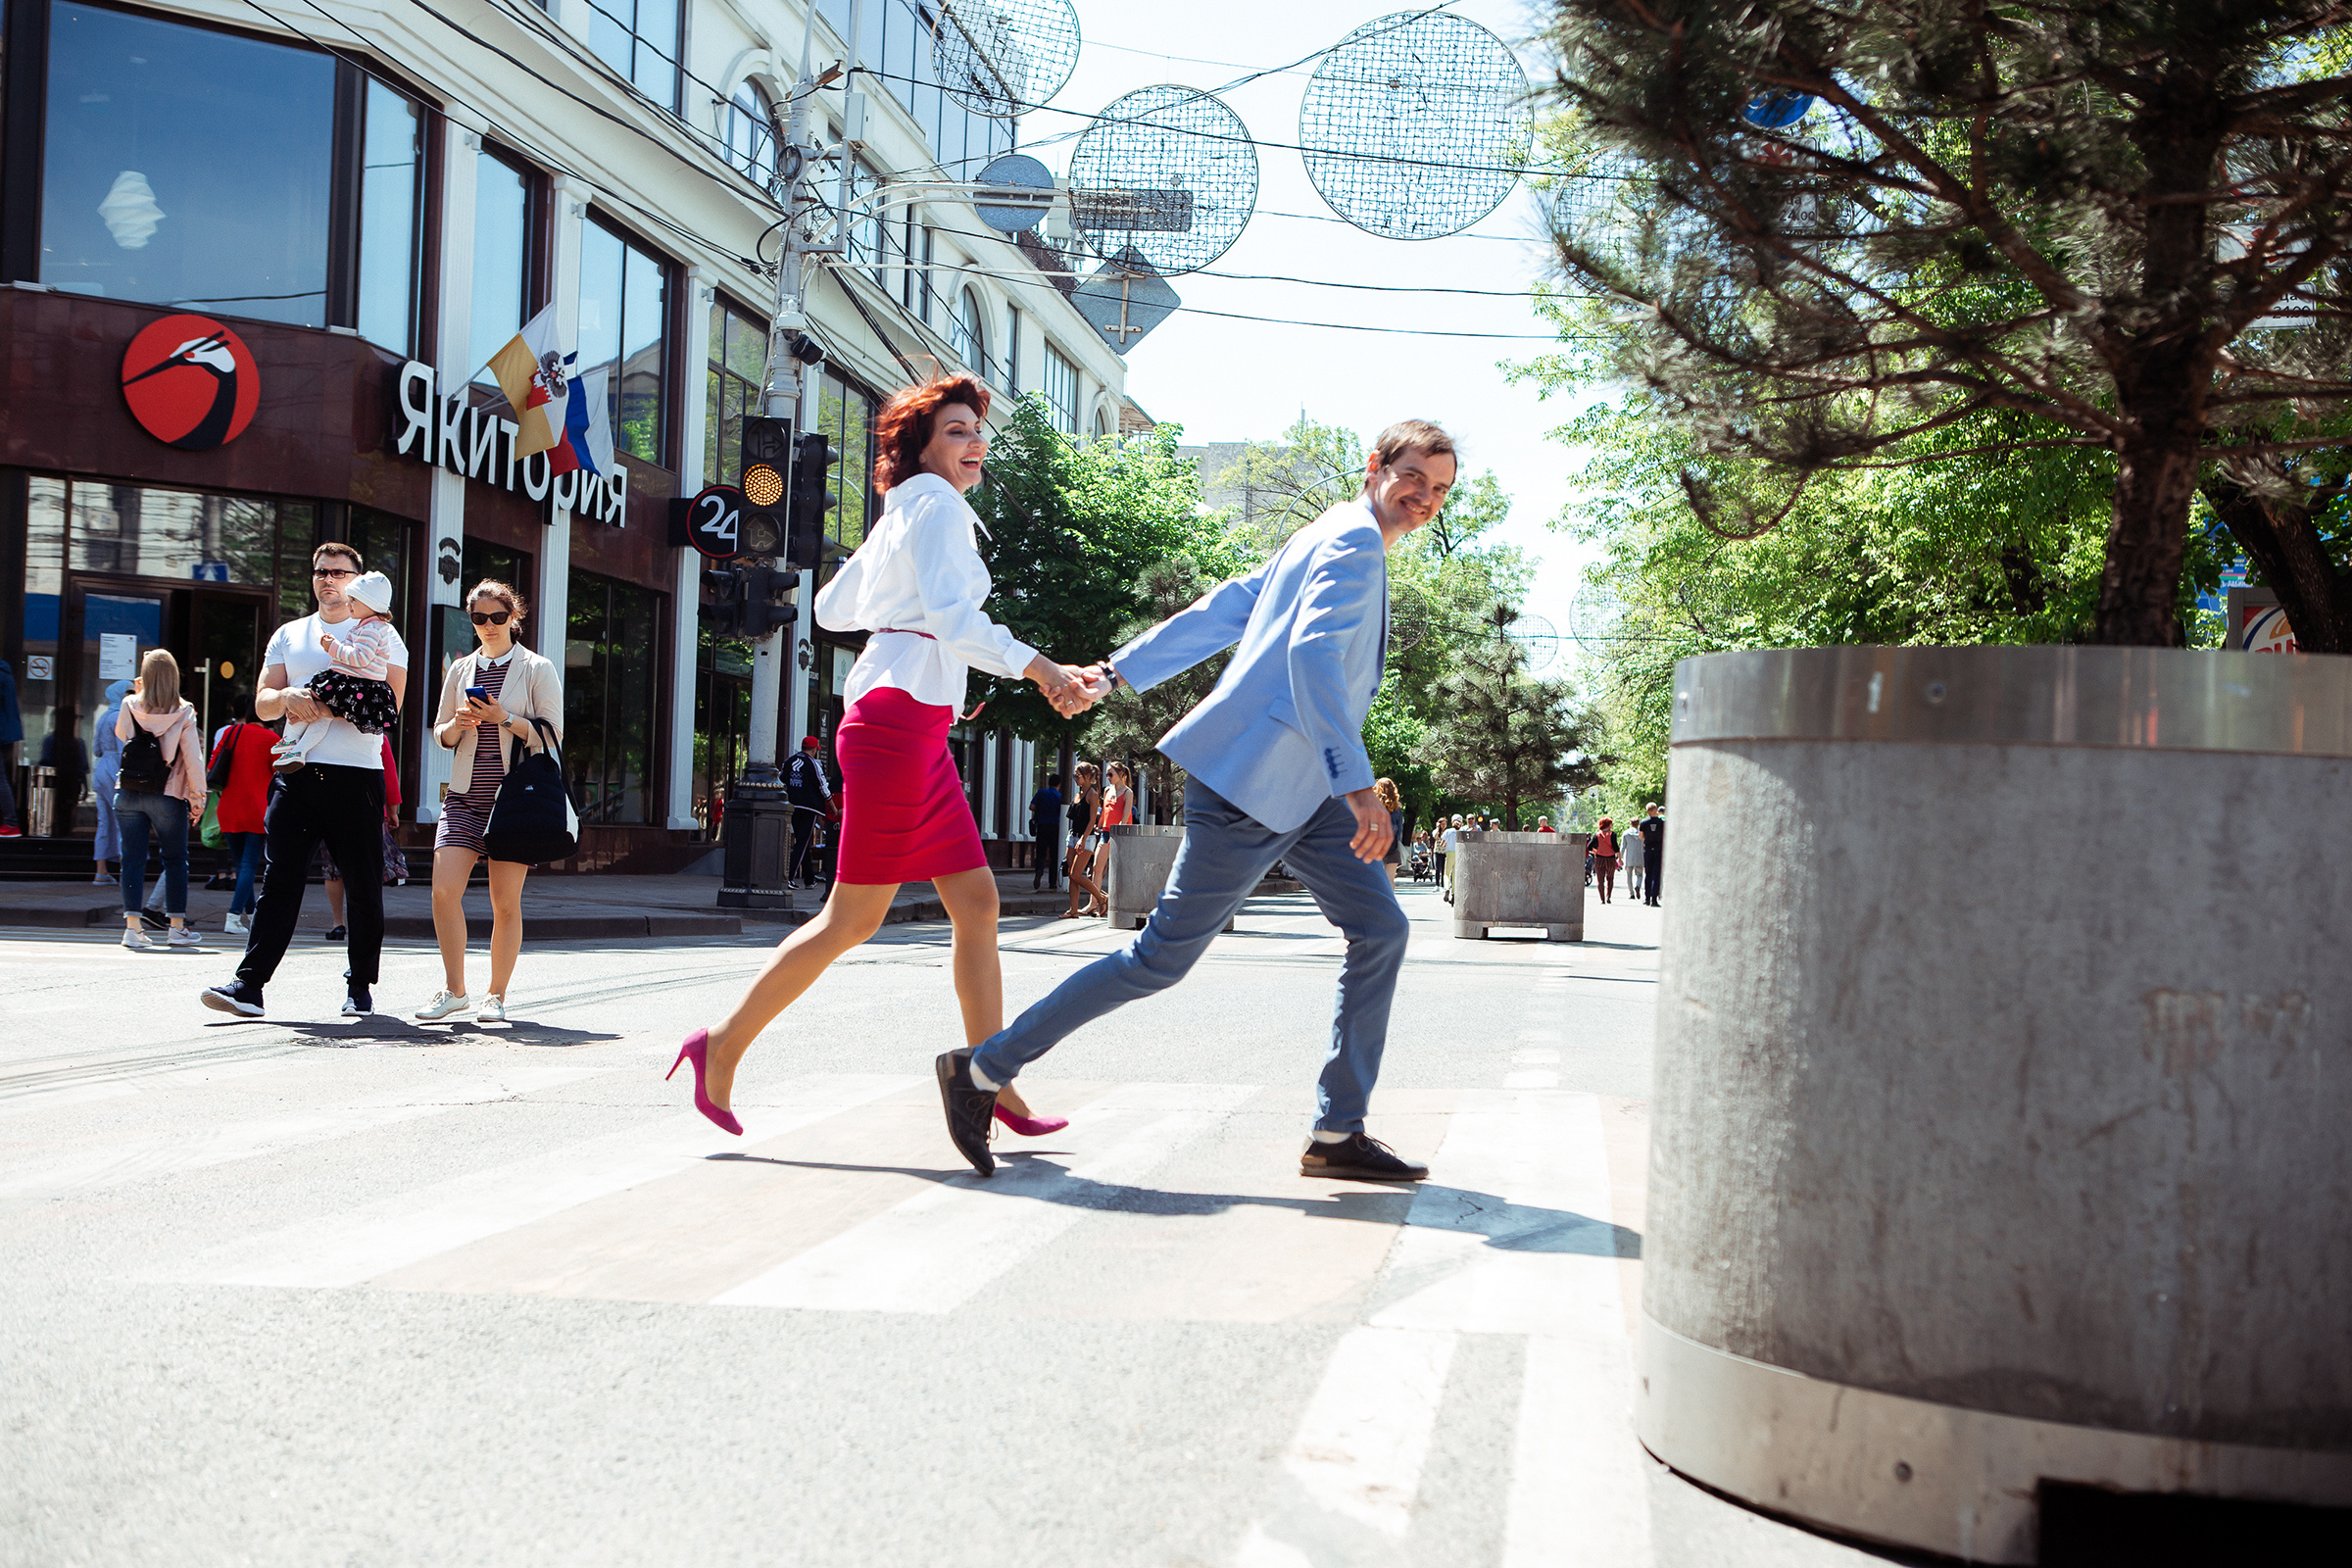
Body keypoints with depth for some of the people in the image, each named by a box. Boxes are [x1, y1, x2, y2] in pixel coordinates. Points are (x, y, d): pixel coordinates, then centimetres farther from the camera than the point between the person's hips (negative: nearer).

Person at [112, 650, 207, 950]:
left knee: (133, 859, 6)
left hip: (128, 794, 2)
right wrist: (198, 797, -1)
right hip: (167, 797, -2)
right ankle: (178, 927, 6)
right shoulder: (183, 713, -7)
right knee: (175, 859, 7)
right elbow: (193, 758, -8)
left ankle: (132, 926, 3)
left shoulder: (130, 707, -1)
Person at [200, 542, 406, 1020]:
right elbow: (263, 703, 13)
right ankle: (249, 984, -9)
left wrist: (323, 709, -15)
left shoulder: (380, 635, 6)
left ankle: (361, 987, 13)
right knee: (279, 880, -4)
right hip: (297, 773, 3)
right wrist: (288, 697, -10)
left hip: (357, 775, -3)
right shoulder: (288, 635, 19)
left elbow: (388, 704, -6)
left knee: (363, 886, 3)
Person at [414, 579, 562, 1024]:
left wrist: (503, 719, -15)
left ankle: (496, 995, 10)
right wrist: (457, 725, -2)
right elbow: (440, 733, 21)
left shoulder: (537, 669, 3)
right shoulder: (461, 669, 15)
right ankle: (454, 990, 4)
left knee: (505, 900, -3)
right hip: (465, 794, 3)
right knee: (444, 889, -10)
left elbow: (551, 735, -2)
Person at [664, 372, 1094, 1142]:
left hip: (919, 732, 10)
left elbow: (832, 608, 27)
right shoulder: (937, 505, -7)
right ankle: (723, 1045, 5)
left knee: (977, 901, 5)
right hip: (897, 721, -10)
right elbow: (954, 616, -22)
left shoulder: (898, 516, 21)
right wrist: (1038, 667, -34)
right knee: (853, 917, -5)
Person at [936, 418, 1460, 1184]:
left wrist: (1120, 669, 22)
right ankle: (983, 1069, 5)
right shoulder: (1354, 541, -12)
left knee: (1381, 928, 3)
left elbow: (1220, 609, 21)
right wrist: (1357, 784, -34)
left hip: (1301, 790, 10)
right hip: (1250, 782, -10)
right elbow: (1312, 653, -27)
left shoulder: (1322, 540, 20)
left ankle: (1338, 1133, 6)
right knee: (1165, 955, -5)